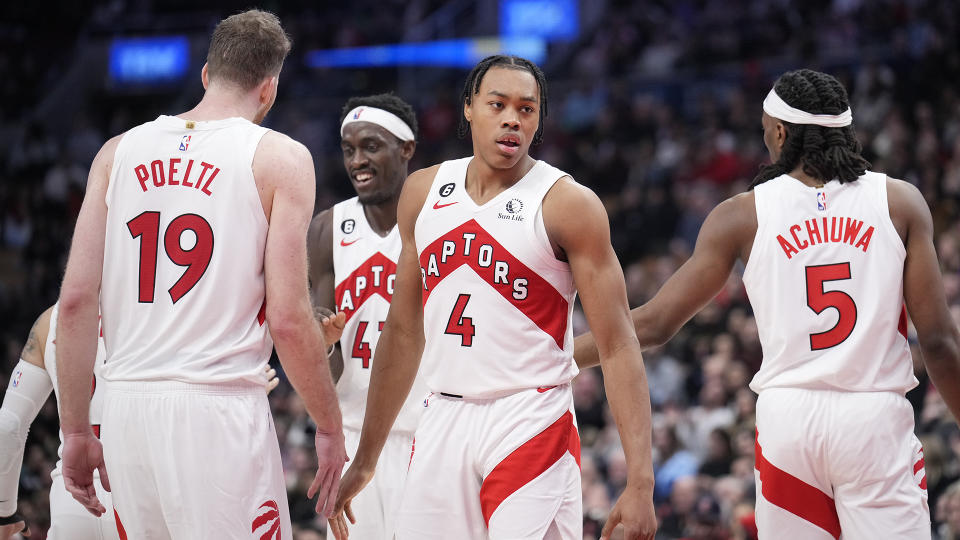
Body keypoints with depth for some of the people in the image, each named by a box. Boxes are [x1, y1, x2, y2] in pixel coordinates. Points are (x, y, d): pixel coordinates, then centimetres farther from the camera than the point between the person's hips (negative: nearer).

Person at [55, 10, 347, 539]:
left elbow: (75, 301, 4)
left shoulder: (119, 152, 11)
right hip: (218, 411, -5)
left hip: (126, 405, 5)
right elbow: (288, 320, -7)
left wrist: (75, 431, 10)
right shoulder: (279, 158, 0)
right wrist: (329, 429, 5)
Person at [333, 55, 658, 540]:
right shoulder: (422, 193, 9)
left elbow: (617, 346, -10)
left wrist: (640, 481, -19)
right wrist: (365, 461, 18)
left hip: (531, 424, -5)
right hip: (443, 423, 5)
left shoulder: (567, 204, -7)